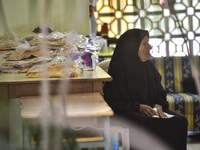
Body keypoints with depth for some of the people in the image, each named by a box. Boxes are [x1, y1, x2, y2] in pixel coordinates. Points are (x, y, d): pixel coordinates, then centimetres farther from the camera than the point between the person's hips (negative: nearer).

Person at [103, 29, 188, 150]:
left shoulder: (149, 66, 12)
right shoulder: (118, 68, -7)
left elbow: (161, 93, 18)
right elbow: (112, 101, -9)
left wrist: (158, 105, -6)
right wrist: (138, 107, -19)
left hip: (150, 109, 6)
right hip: (127, 112, -6)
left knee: (180, 121, -20)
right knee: (151, 124, -37)